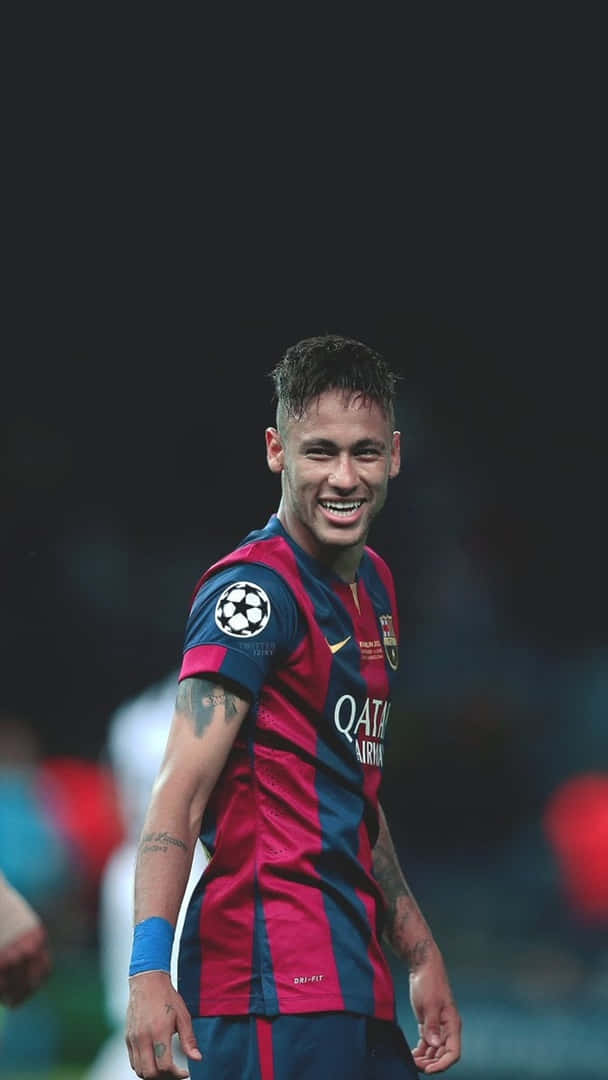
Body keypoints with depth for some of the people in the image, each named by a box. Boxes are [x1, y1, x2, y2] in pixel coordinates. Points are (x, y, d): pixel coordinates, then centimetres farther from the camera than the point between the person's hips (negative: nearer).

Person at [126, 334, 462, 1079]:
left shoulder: (374, 585, 16)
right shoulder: (255, 590, -11)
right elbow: (181, 789, -21)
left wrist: (420, 954, 26)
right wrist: (150, 968, -33)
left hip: (358, 989, 9)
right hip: (276, 991, -9)